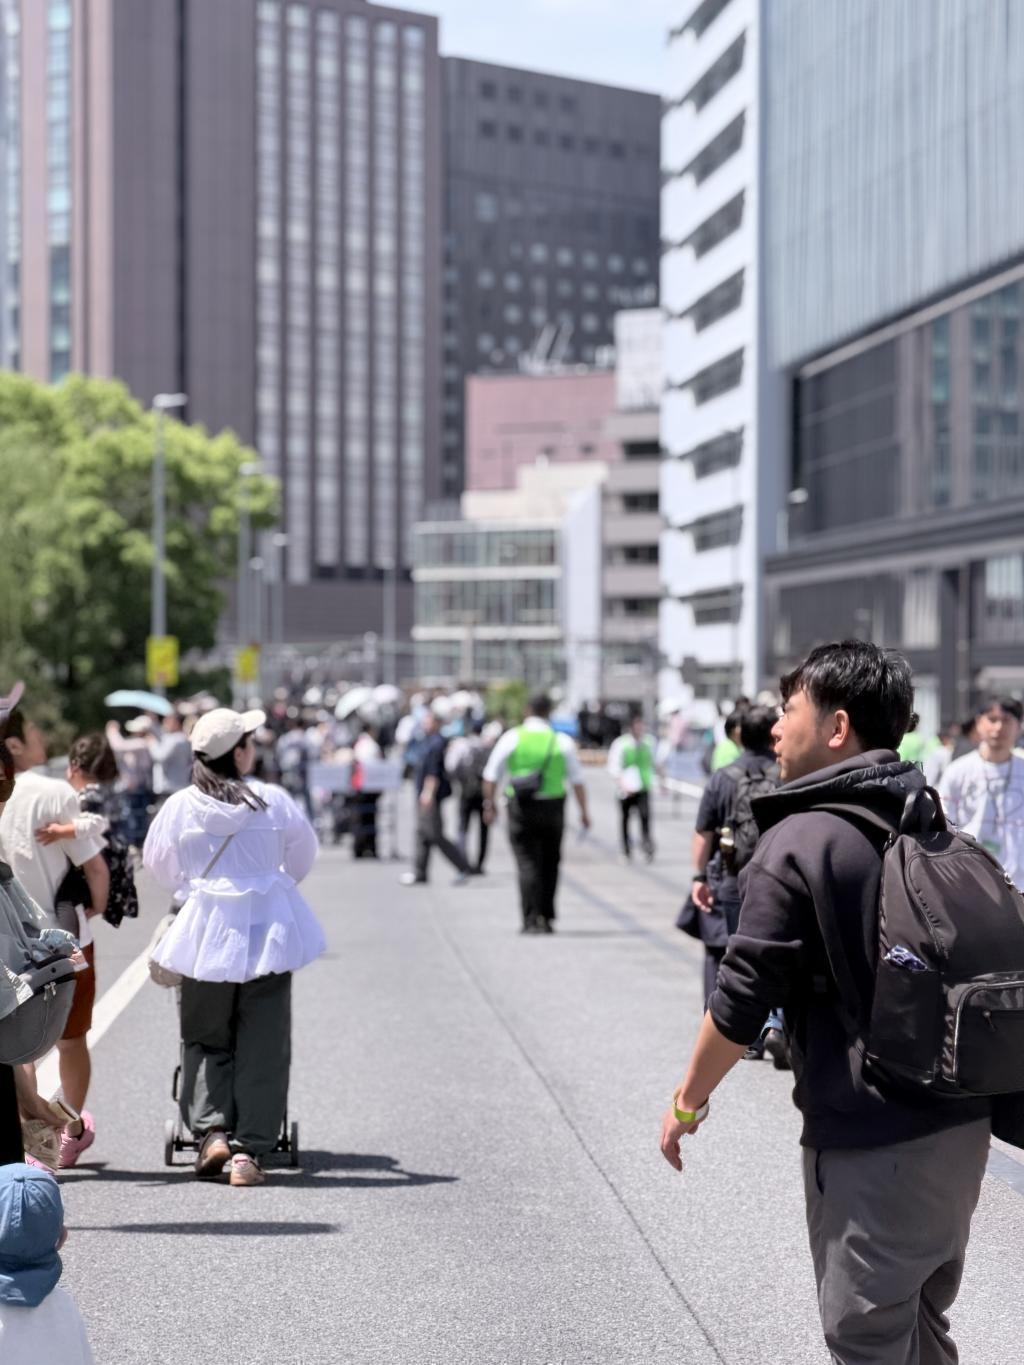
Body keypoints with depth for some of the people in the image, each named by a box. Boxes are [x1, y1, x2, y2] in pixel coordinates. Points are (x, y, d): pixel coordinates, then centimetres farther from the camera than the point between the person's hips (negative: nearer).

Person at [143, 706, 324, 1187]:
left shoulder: (180, 806, -5)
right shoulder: (272, 801, -5)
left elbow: (158, 863, 10)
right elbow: (303, 852, 11)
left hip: (206, 928, 1)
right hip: (268, 928, 0)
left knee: (205, 1038, 15)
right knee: (263, 1044, 5)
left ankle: (211, 1129, 0)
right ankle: (249, 1149, 2)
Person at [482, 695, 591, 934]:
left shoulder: (511, 738, -2)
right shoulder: (562, 741, 0)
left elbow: (491, 775, 0)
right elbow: (577, 780, 2)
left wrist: (489, 802, 12)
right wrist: (584, 811, 9)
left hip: (521, 807, -1)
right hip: (553, 806, 1)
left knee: (527, 863, -1)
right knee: (549, 865, 14)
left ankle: (531, 920, -10)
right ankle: (547, 918, 17)